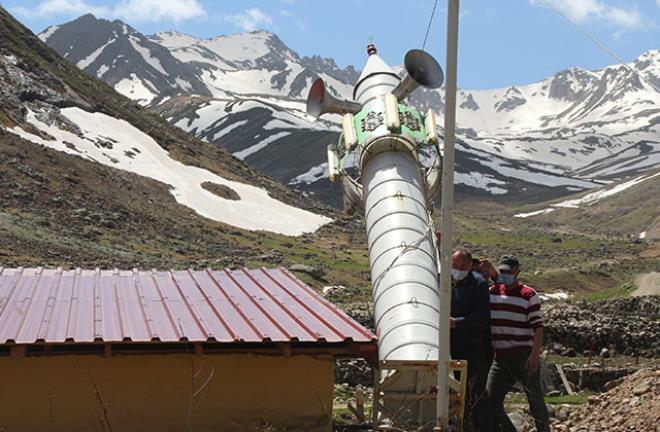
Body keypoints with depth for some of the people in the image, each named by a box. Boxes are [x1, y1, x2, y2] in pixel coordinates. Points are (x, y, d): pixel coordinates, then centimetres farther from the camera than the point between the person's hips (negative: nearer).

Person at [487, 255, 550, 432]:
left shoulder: (529, 295, -4)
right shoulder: (491, 292, 10)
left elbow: (538, 327, -10)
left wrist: (535, 355, -20)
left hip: (524, 356, -5)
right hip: (500, 357, 5)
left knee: (535, 399, 4)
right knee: (491, 400, -3)